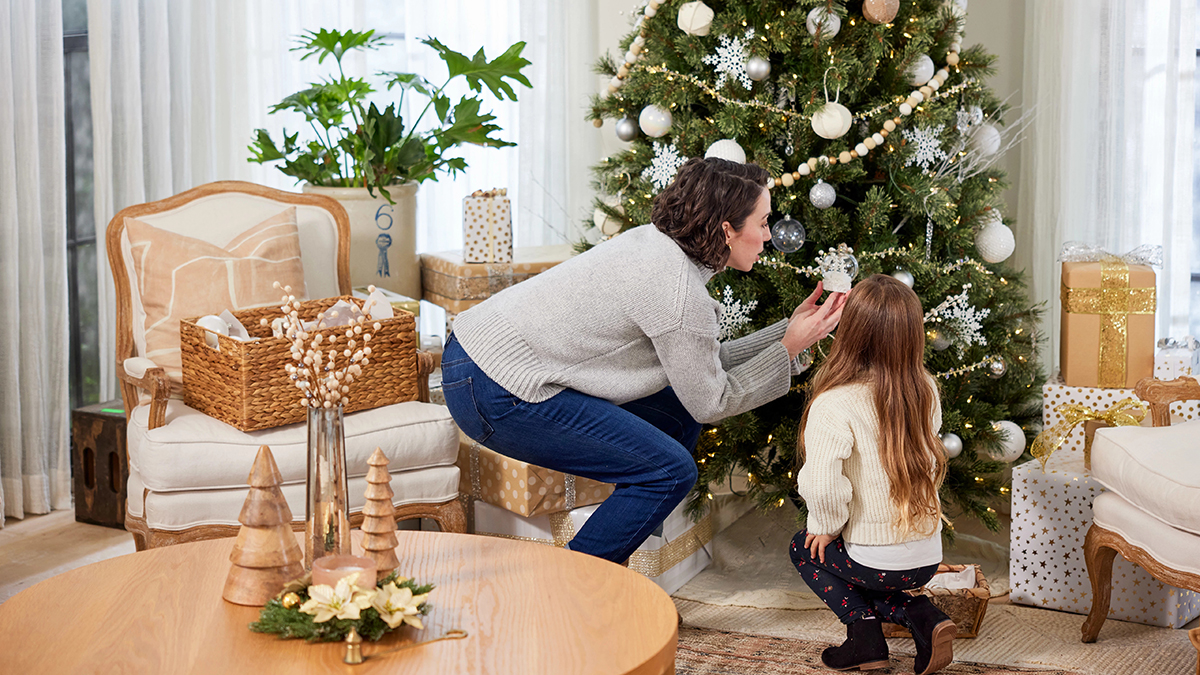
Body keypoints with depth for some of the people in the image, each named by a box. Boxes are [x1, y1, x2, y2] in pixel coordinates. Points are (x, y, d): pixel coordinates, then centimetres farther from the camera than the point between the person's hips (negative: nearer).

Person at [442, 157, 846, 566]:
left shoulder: (658, 242, 8)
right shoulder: (680, 292, -21)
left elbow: (706, 365, 13)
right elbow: (710, 401, -7)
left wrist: (789, 329, 13)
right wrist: (789, 348, -2)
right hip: (496, 396, -10)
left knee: (677, 417, 15)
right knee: (670, 471, -8)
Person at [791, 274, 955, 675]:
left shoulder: (834, 404, -21)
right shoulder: (925, 391, -2)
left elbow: (822, 484, -31)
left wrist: (825, 526, -11)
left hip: (877, 560, -5)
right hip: (928, 557, 6)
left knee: (805, 548, 23)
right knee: (872, 582, 34)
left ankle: (863, 628, 6)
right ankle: (923, 618, 8)